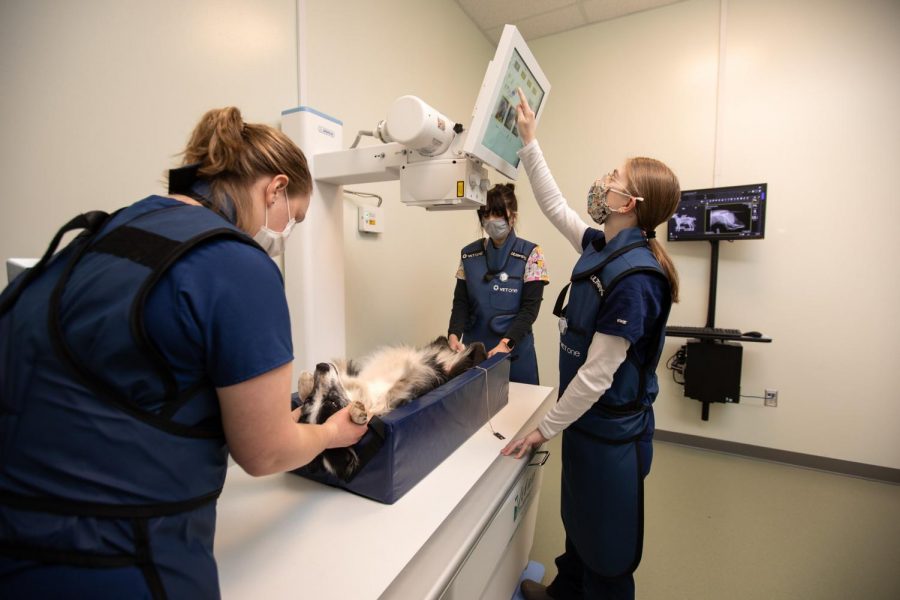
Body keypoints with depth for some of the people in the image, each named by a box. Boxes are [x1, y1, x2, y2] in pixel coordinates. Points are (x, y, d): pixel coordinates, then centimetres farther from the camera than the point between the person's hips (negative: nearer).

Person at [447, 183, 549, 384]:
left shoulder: (530, 254, -6)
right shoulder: (469, 254, 3)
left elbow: (530, 308, -12)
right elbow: (461, 301, 1)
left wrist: (506, 343, -25)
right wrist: (454, 334, -17)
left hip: (515, 351, -2)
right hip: (473, 348, 3)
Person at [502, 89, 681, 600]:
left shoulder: (633, 277, -28)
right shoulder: (601, 247, -2)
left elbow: (596, 375, -26)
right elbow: (555, 206, 11)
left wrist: (545, 430, -15)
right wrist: (530, 141, 15)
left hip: (611, 429, -9)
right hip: (588, 418, 9)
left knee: (607, 538, 17)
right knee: (578, 517, 29)